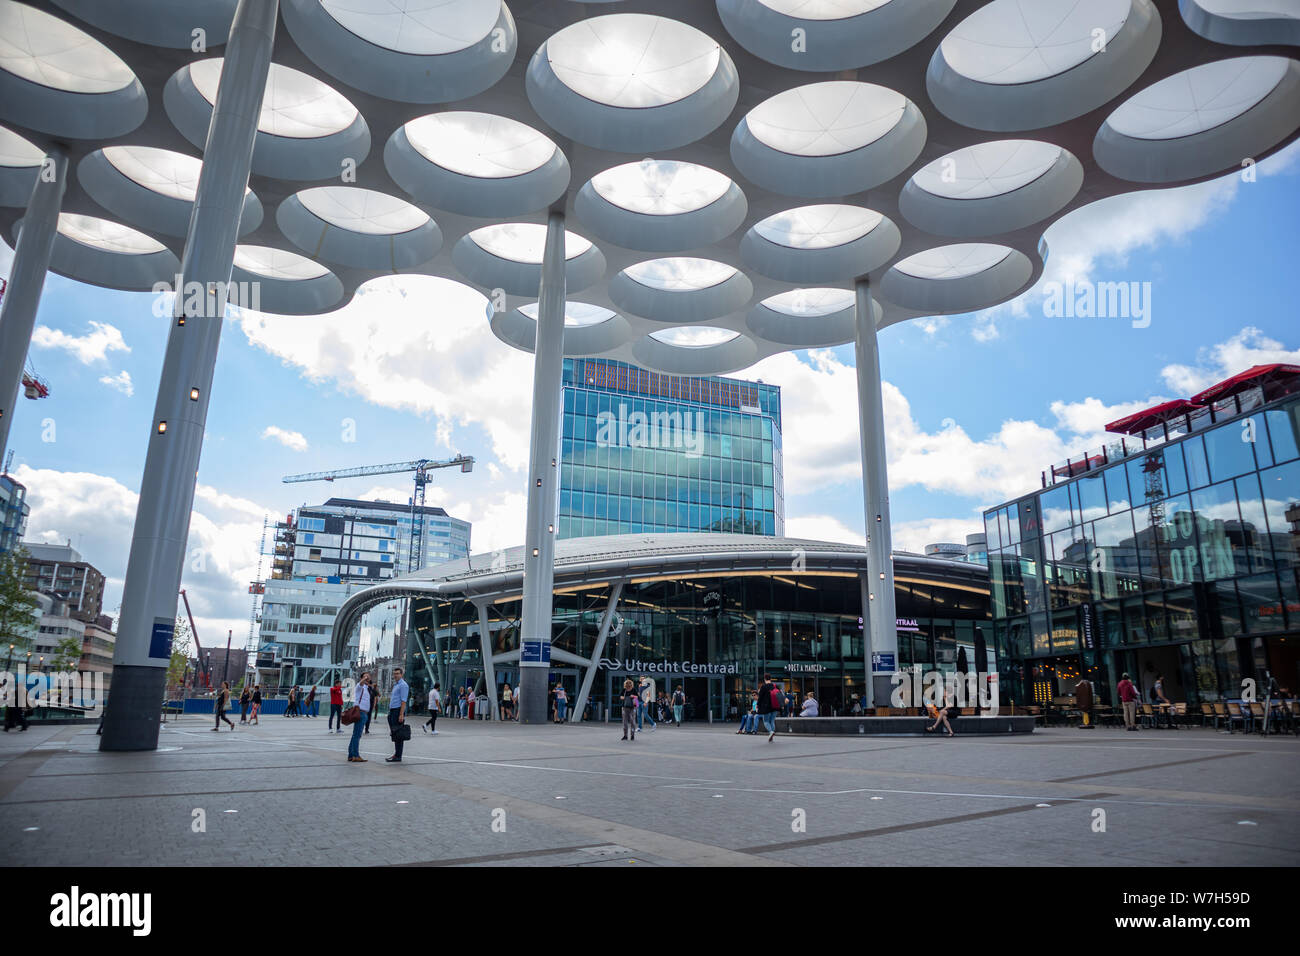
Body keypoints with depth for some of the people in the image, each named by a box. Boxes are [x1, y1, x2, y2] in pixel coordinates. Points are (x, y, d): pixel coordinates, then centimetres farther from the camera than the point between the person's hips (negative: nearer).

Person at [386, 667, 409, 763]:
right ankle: (396, 754, 16)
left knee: (398, 735, -8)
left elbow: (403, 701, -17)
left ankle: (398, 757, -6)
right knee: (394, 734, 11)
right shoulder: (395, 685, 20)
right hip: (393, 711, 10)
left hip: (398, 711, -10)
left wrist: (401, 715, -23)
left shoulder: (403, 685, -10)